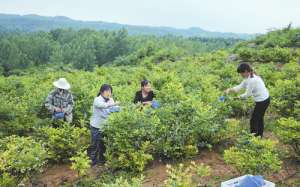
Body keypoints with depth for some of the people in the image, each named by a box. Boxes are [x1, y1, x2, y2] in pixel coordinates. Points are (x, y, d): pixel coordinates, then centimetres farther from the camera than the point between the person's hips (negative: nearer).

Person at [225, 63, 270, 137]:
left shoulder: (252, 80, -27)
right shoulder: (249, 77, 4)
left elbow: (247, 94, -19)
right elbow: (240, 86, 4)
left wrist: (240, 96, 0)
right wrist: (230, 90, -9)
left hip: (262, 101, -10)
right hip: (265, 99, 10)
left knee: (253, 120, 2)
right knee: (259, 118, 23)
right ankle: (259, 136, 38)